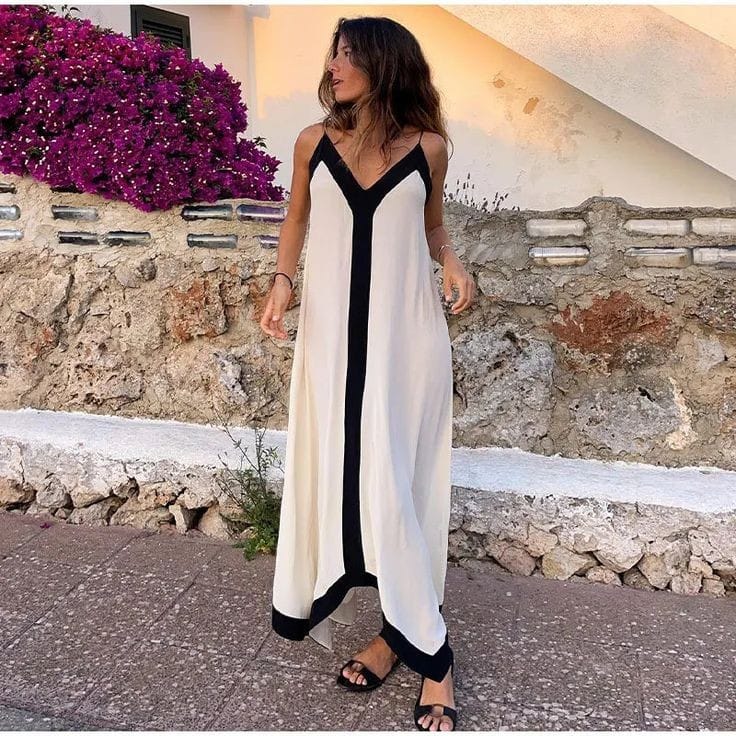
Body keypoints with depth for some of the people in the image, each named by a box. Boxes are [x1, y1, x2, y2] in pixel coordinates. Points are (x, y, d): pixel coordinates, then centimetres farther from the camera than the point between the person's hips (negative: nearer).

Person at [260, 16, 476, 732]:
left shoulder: (427, 147, 1)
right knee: (336, 472, 3)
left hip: (405, 332, -2)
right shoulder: (314, 142, 5)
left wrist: (452, 264, -3)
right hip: (331, 331, 3)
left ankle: (413, 638, 11)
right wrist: (282, 281, 2)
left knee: (395, 482, -3)